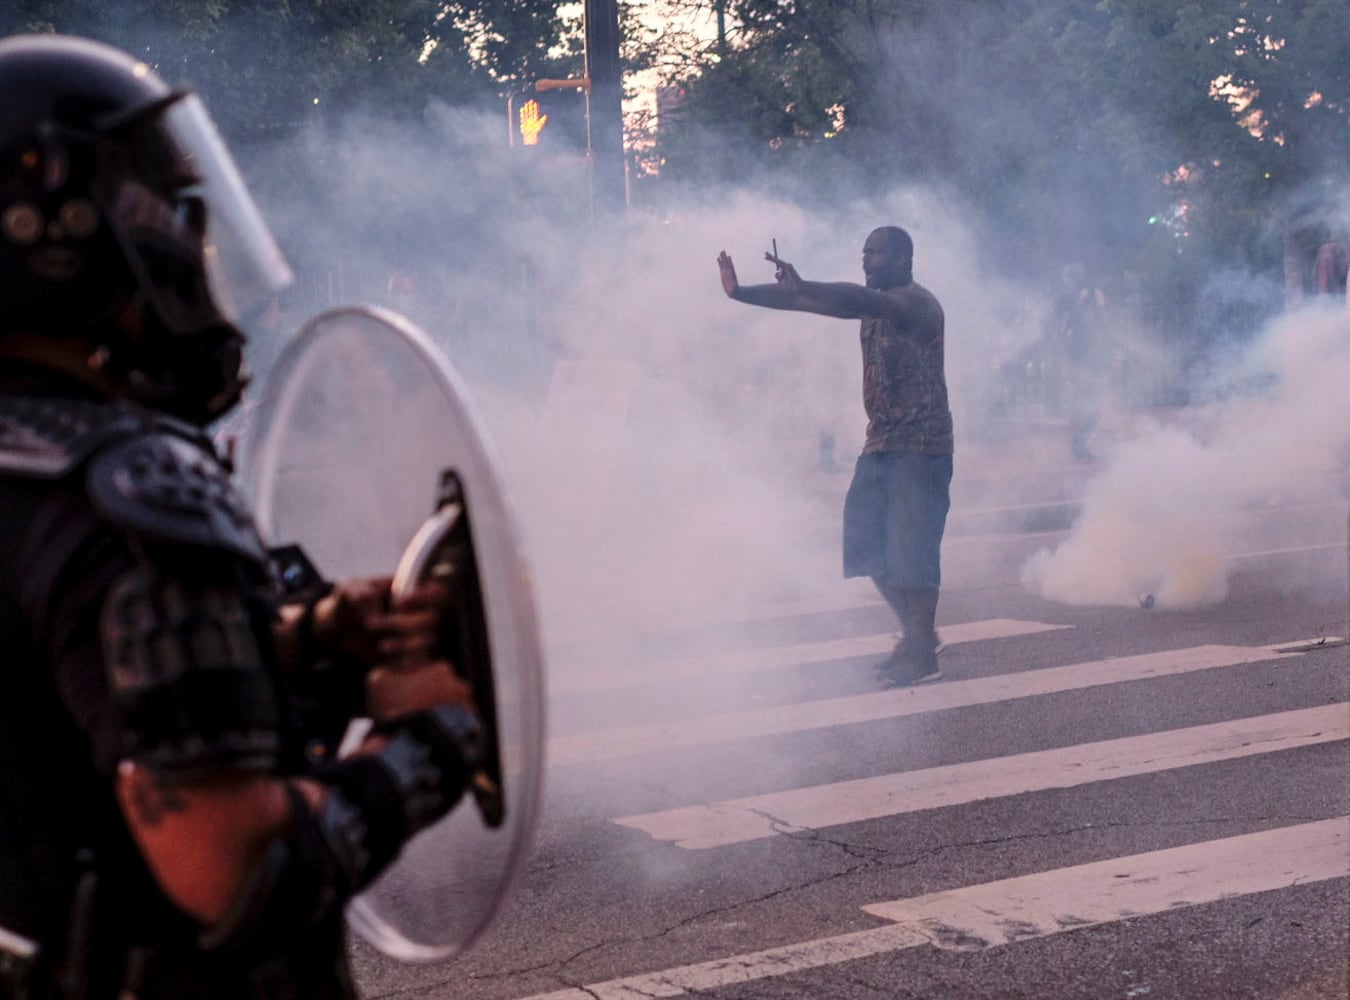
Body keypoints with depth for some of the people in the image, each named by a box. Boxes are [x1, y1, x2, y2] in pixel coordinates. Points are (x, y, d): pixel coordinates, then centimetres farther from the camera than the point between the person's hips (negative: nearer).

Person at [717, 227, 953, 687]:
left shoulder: (918, 303, -11)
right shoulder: (873, 302, 14)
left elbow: (864, 300, -31)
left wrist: (801, 287, -44)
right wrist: (740, 293, -5)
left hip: (921, 447, -9)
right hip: (881, 443, 9)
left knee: (912, 548, -8)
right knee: (867, 544, 8)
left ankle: (922, 654, 2)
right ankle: (916, 633, 22)